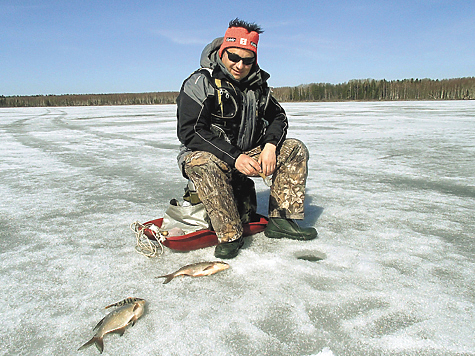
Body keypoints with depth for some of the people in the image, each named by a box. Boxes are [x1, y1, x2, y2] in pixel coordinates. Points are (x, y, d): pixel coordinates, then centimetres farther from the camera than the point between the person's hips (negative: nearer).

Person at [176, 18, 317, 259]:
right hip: (205, 154, -5)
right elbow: (190, 132, -22)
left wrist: (270, 145, -11)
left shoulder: (257, 85, 5)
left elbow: (278, 117, 12)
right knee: (205, 165, -40)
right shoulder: (200, 83, -14)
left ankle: (280, 220, -10)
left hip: (247, 155, 6)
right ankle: (230, 236, -27)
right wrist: (234, 158, -30)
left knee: (295, 149, -7)